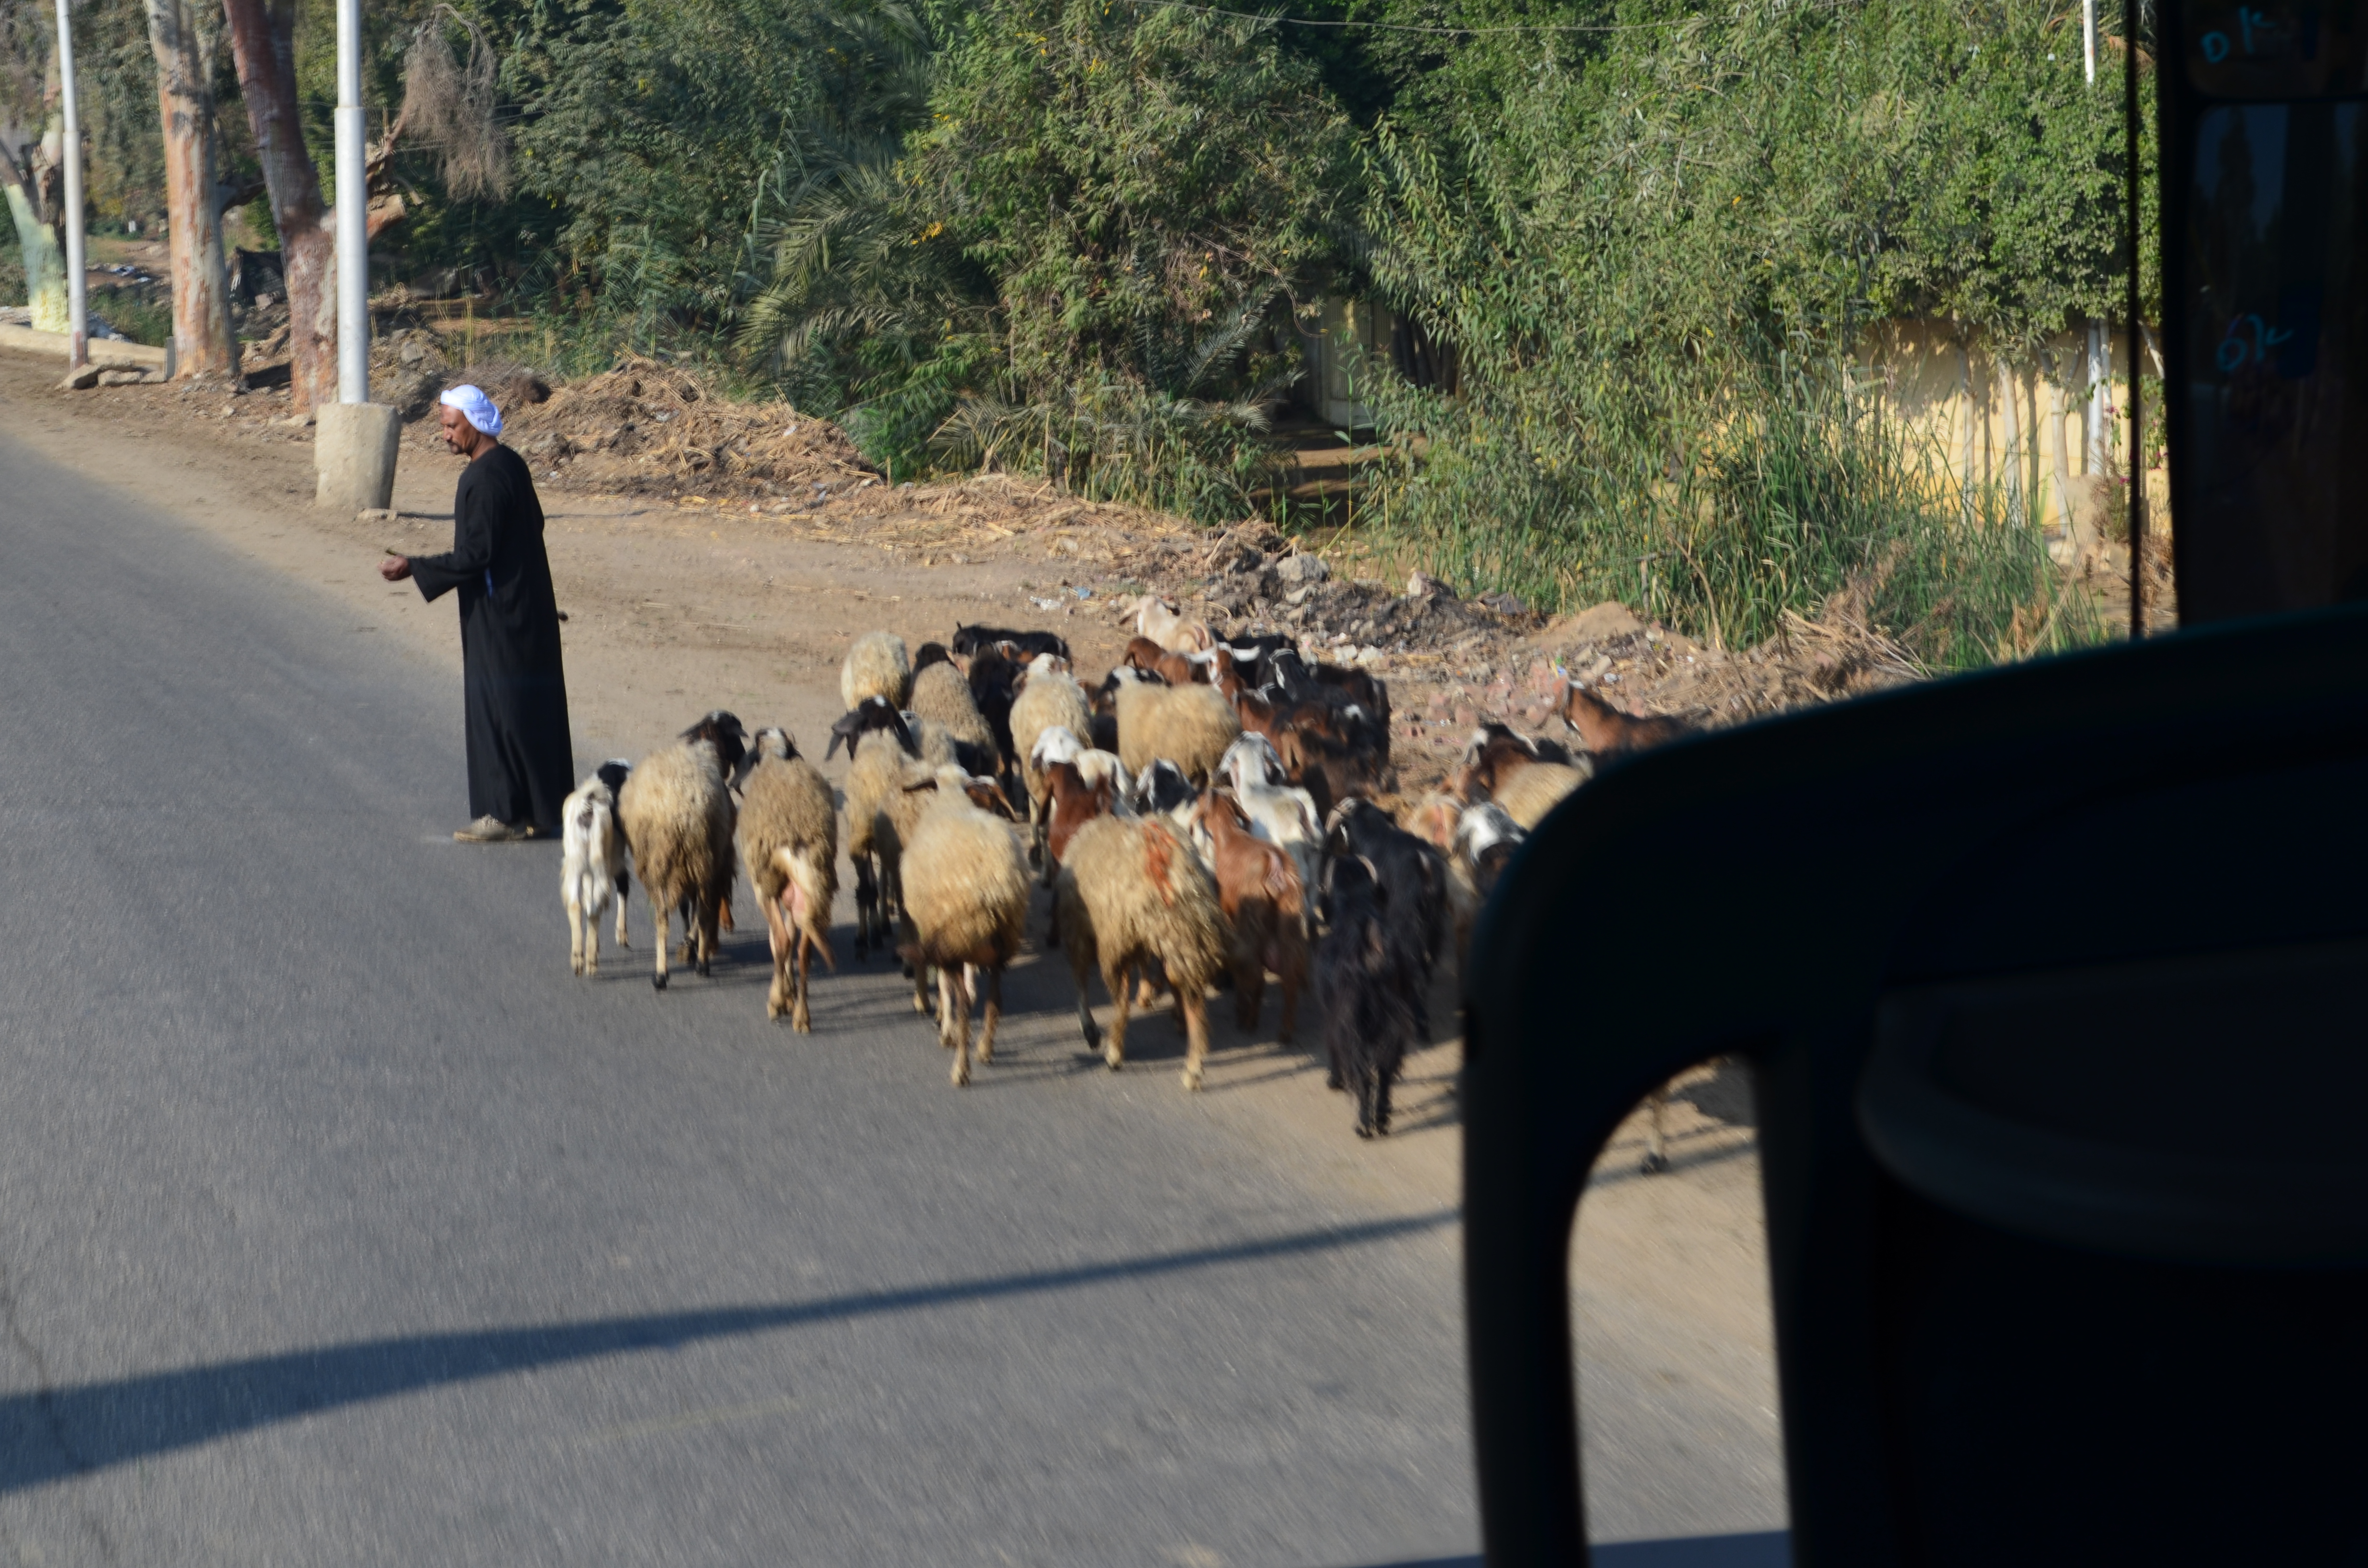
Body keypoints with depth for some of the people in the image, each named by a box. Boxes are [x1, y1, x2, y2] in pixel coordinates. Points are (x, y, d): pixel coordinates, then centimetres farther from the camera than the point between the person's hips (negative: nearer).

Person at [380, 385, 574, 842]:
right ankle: (541, 811, 17)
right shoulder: (512, 464, 8)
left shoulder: (482, 478, -20)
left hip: (497, 615, -10)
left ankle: (506, 813, 1)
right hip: (528, 608, 10)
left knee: (497, 711, -3)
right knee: (535, 707, 12)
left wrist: (413, 568, -17)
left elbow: (474, 555, -22)